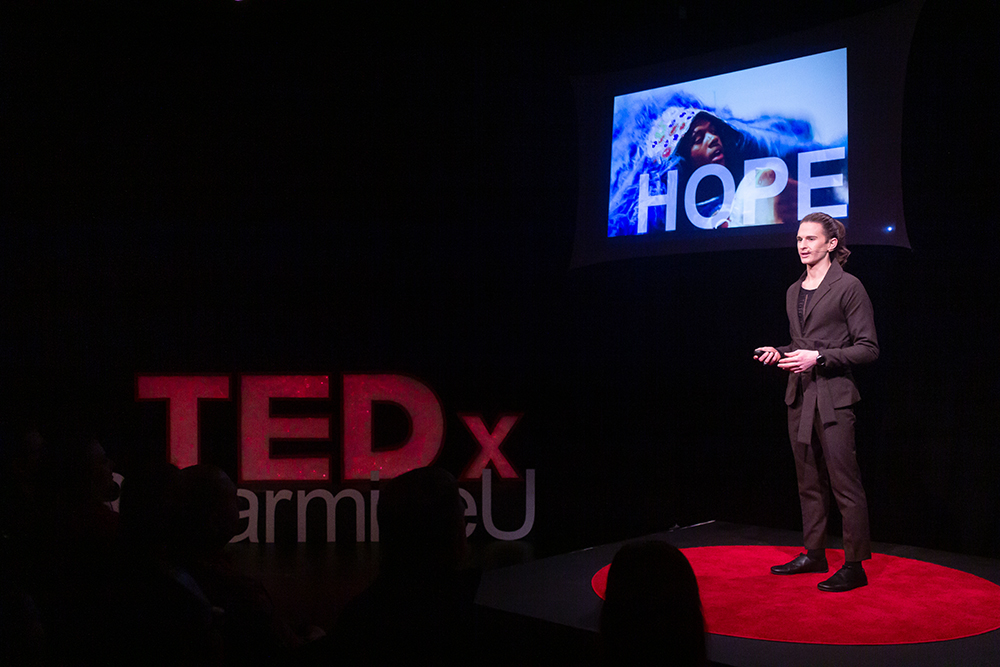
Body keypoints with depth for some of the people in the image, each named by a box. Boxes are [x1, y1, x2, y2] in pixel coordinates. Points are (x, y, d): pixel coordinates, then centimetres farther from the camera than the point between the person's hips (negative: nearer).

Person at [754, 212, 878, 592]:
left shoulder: (848, 287, -6)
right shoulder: (794, 292, 15)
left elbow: (868, 349, -8)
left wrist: (819, 358, -16)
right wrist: (781, 354, 5)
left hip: (833, 395, -7)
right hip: (800, 396, 7)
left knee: (845, 483, -5)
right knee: (809, 483, 14)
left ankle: (855, 565, 4)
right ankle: (814, 554, 24)